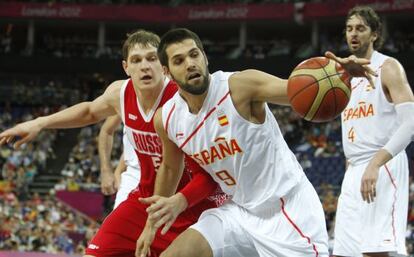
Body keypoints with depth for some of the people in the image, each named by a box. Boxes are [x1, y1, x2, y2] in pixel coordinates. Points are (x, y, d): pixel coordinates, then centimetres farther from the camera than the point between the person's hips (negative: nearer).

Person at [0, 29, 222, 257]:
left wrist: (179, 202, -44)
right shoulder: (119, 93, -8)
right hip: (146, 196, 5)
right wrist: (39, 123, 13)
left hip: (192, 203, -5)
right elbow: (90, 111, 19)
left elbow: (208, 175, -26)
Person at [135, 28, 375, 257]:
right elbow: (170, 168, 17)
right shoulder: (166, 119, -3)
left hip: (288, 209, -5)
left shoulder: (240, 86, -19)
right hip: (239, 211, 5)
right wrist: (152, 224, 25)